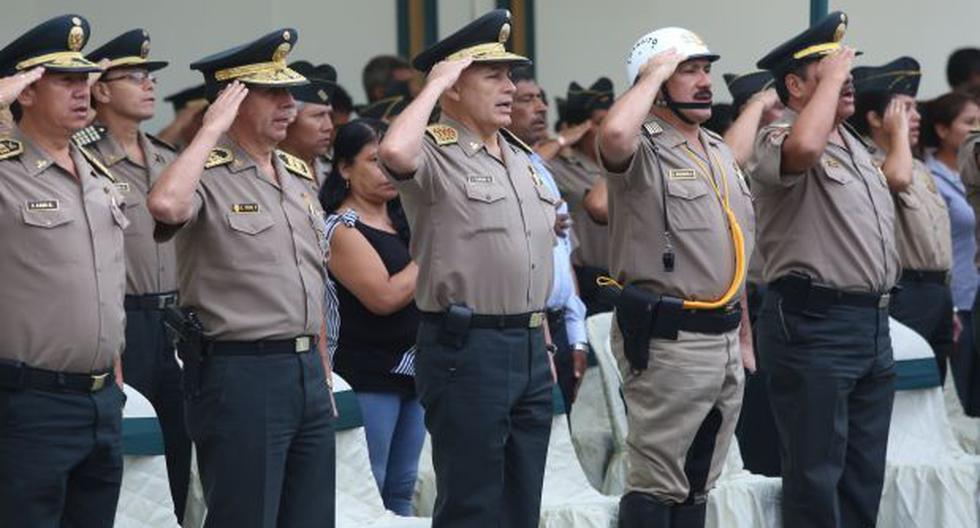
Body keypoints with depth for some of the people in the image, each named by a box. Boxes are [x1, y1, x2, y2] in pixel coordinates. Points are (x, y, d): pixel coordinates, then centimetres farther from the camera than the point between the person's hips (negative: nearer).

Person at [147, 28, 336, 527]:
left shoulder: (299, 175, 15)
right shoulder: (206, 175, -9)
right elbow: (166, 205, -34)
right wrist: (211, 129, -22)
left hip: (307, 370, 8)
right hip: (239, 373, -8)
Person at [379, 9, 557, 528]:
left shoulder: (521, 156, 16)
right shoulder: (434, 153, -9)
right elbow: (394, 151, -35)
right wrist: (434, 84, -19)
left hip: (529, 346, 8)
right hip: (466, 348, -8)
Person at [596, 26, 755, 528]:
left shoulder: (719, 151, 18)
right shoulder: (642, 150, -9)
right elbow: (614, 134, -36)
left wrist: (744, 337, 21)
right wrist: (654, 74, -19)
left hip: (724, 337, 8)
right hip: (667, 342, -8)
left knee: (697, 485, 13)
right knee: (656, 486, -6)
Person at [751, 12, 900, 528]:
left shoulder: (856, 146, 19)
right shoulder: (778, 139, -9)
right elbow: (804, 148, -35)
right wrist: (832, 77, -20)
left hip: (874, 325, 9)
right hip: (813, 325, -9)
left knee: (864, 475, 13)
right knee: (816, 473, -5)